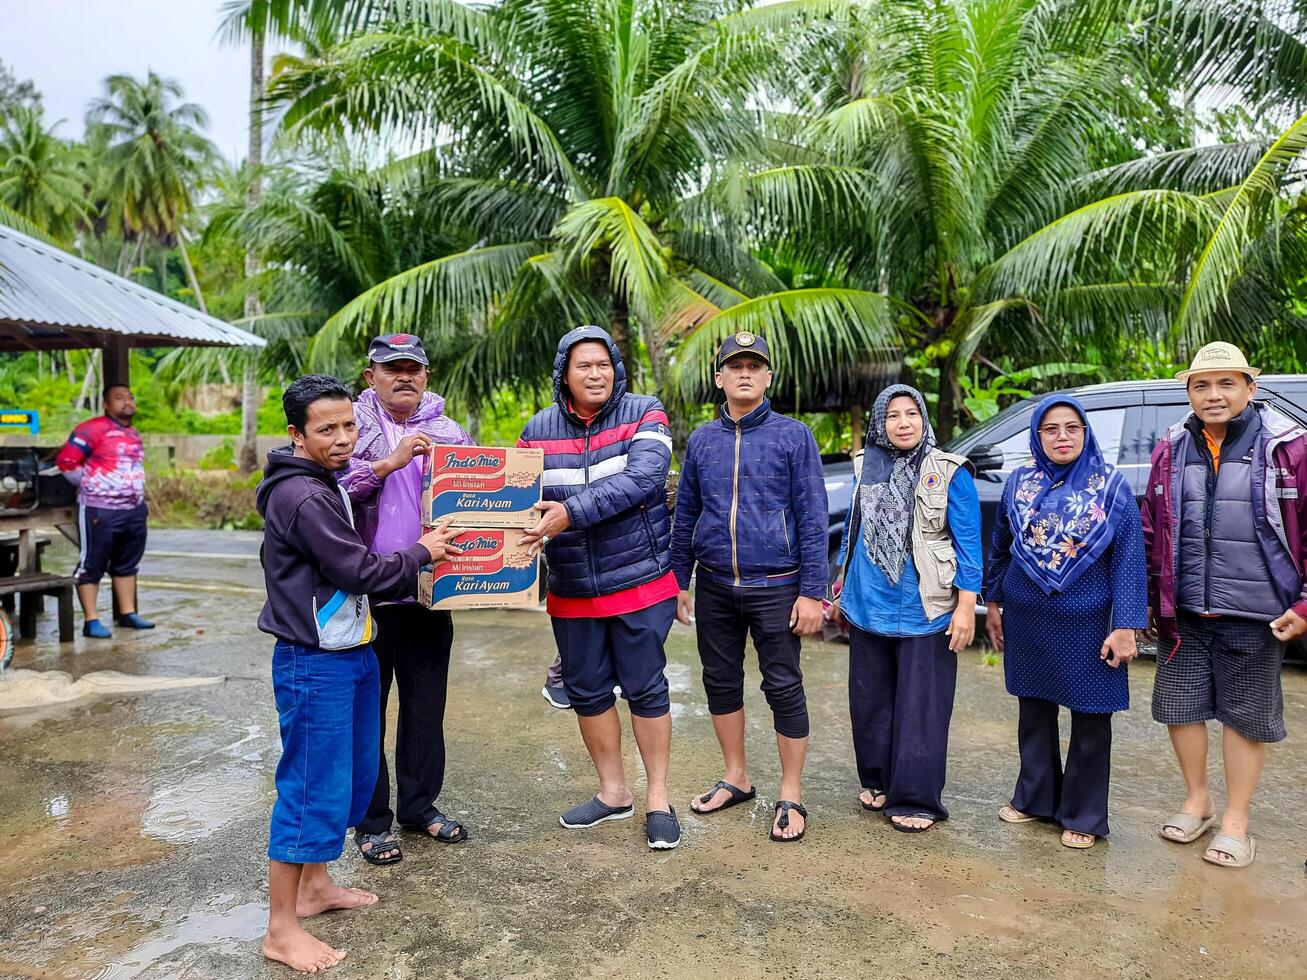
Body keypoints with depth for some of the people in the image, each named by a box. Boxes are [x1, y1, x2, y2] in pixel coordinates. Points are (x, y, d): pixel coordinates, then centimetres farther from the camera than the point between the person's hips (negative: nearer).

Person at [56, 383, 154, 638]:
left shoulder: (134, 434, 14)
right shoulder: (93, 429, -11)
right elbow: (66, 461, -13)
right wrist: (89, 484, -3)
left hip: (134, 510, 8)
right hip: (100, 510, -8)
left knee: (127, 564, 14)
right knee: (92, 565, -1)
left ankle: (127, 613, 23)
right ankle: (91, 621, 3)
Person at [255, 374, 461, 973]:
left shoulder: (328, 486, 11)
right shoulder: (301, 498, -20)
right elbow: (360, 570, -21)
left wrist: (410, 577, 7)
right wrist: (421, 553, -8)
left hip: (352, 654, 10)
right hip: (315, 664, -10)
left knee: (355, 776, 19)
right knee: (313, 789, -2)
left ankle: (314, 886, 36)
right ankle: (281, 930, 12)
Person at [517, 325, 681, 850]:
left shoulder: (645, 414, -8)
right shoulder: (539, 428, 2)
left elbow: (642, 478, -24)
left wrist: (571, 513, -34)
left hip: (640, 582, -4)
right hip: (571, 590, 4)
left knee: (645, 688, 5)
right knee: (586, 690, 13)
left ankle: (658, 798, 22)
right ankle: (613, 792, 33)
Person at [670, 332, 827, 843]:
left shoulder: (794, 436, -4)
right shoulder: (701, 441, 7)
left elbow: (812, 517, -6)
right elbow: (685, 516, 13)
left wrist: (812, 592, -11)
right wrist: (679, 582, 11)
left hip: (775, 586, -4)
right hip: (714, 587, 4)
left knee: (784, 688, 4)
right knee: (721, 681, 13)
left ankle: (791, 797, 19)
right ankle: (735, 778, 32)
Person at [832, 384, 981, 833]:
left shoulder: (949, 472, -7)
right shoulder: (866, 468, 6)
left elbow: (968, 542, -7)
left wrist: (966, 607, -13)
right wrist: (841, 590, 17)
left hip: (923, 612, -4)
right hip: (868, 608, 5)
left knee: (920, 708, 3)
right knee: (870, 702, 14)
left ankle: (917, 799, 17)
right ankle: (878, 782, 32)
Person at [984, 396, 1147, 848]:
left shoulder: (1111, 485, -6)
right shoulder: (1020, 482, 2)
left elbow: (1129, 558, -7)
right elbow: (1000, 547, 11)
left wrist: (1125, 626, -11)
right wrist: (992, 602, 12)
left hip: (1086, 620, -3)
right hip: (1026, 619, 3)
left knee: (1090, 718, 6)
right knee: (1034, 710, 15)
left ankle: (1083, 815, 22)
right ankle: (1034, 797, 32)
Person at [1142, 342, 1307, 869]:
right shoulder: (1171, 451, 5)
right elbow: (1149, 532, 11)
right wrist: (1147, 598, 10)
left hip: (1255, 616, -3)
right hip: (1183, 614, 4)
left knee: (1246, 715, 9)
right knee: (1180, 705, 11)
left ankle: (1235, 821, 24)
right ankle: (1197, 800, 32)